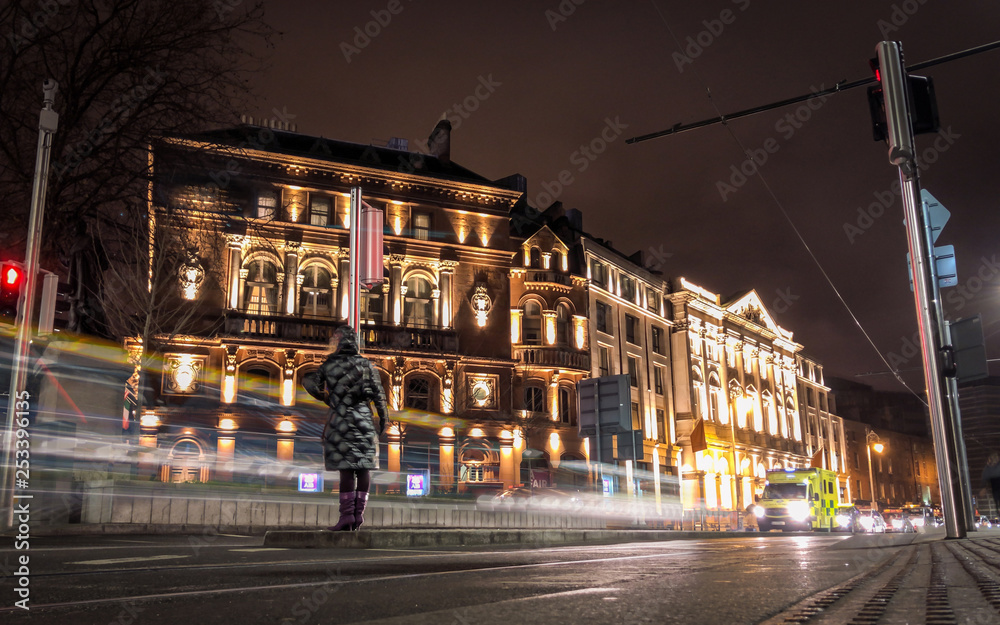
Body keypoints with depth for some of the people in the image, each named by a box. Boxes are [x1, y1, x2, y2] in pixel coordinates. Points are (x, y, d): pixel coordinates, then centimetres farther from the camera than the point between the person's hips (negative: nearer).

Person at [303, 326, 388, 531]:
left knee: (346, 469, -2)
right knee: (364, 467, 5)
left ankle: (347, 515, -6)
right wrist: (383, 416, 11)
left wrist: (324, 398, 22)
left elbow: (310, 383, 4)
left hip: (340, 420, -1)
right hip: (364, 418, 1)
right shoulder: (365, 364, 6)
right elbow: (378, 392, 2)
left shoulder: (329, 365, 4)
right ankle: (359, 513, 2)